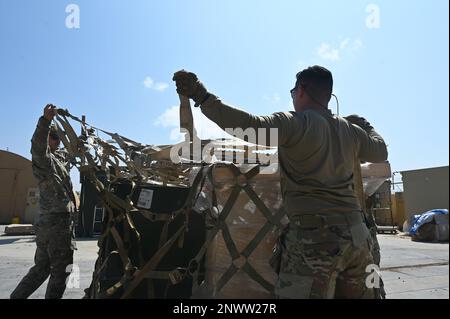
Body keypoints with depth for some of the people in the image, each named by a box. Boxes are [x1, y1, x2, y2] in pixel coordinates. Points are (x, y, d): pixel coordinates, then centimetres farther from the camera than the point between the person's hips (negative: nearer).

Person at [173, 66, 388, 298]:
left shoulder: (295, 124, -7)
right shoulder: (351, 131, 13)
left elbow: (251, 126, -22)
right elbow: (381, 152, 30)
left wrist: (201, 97, -19)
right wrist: (365, 125, 47)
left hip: (314, 236, -7)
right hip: (356, 235, 8)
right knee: (359, 293, 20)